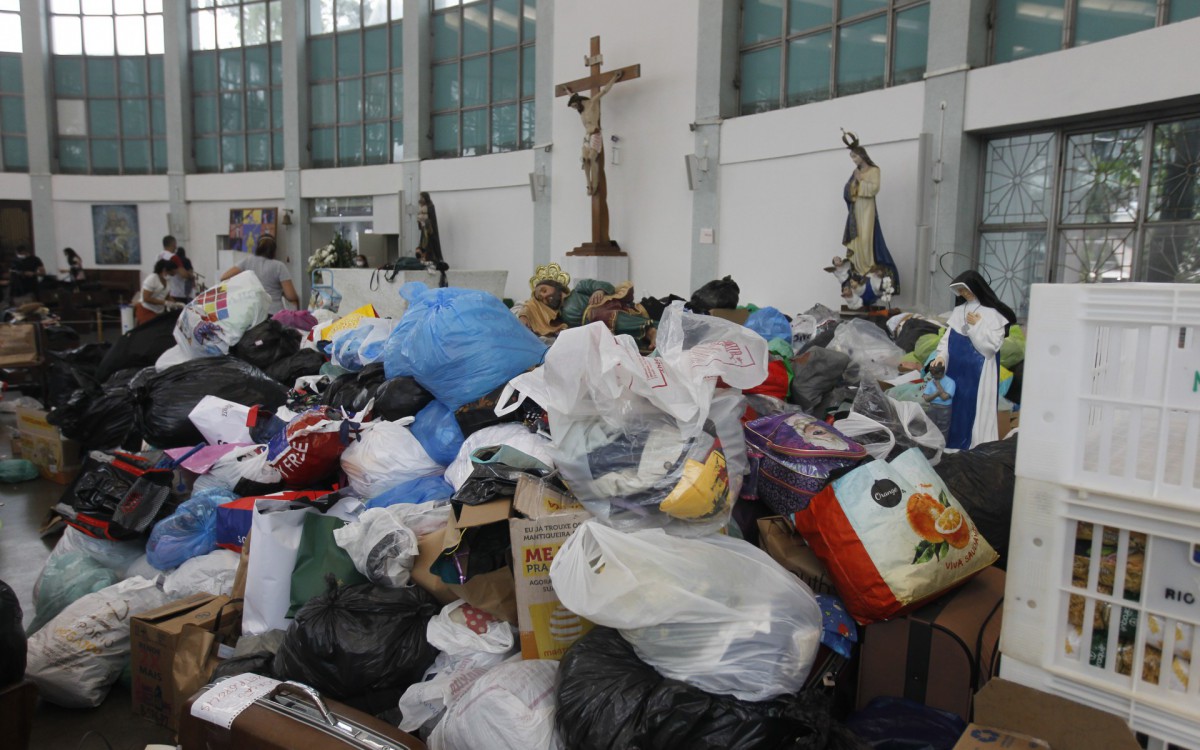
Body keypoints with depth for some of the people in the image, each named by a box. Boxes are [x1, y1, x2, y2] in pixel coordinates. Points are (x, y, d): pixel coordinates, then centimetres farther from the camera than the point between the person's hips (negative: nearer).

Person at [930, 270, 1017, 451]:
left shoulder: (992, 312, -7)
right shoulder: (959, 309, 10)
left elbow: (994, 343, -13)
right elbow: (948, 336, 8)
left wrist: (977, 325, -14)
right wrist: (941, 355, -6)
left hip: (979, 370, -6)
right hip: (957, 368, 6)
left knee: (976, 409, -3)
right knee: (955, 407, 9)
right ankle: (953, 445, 18)